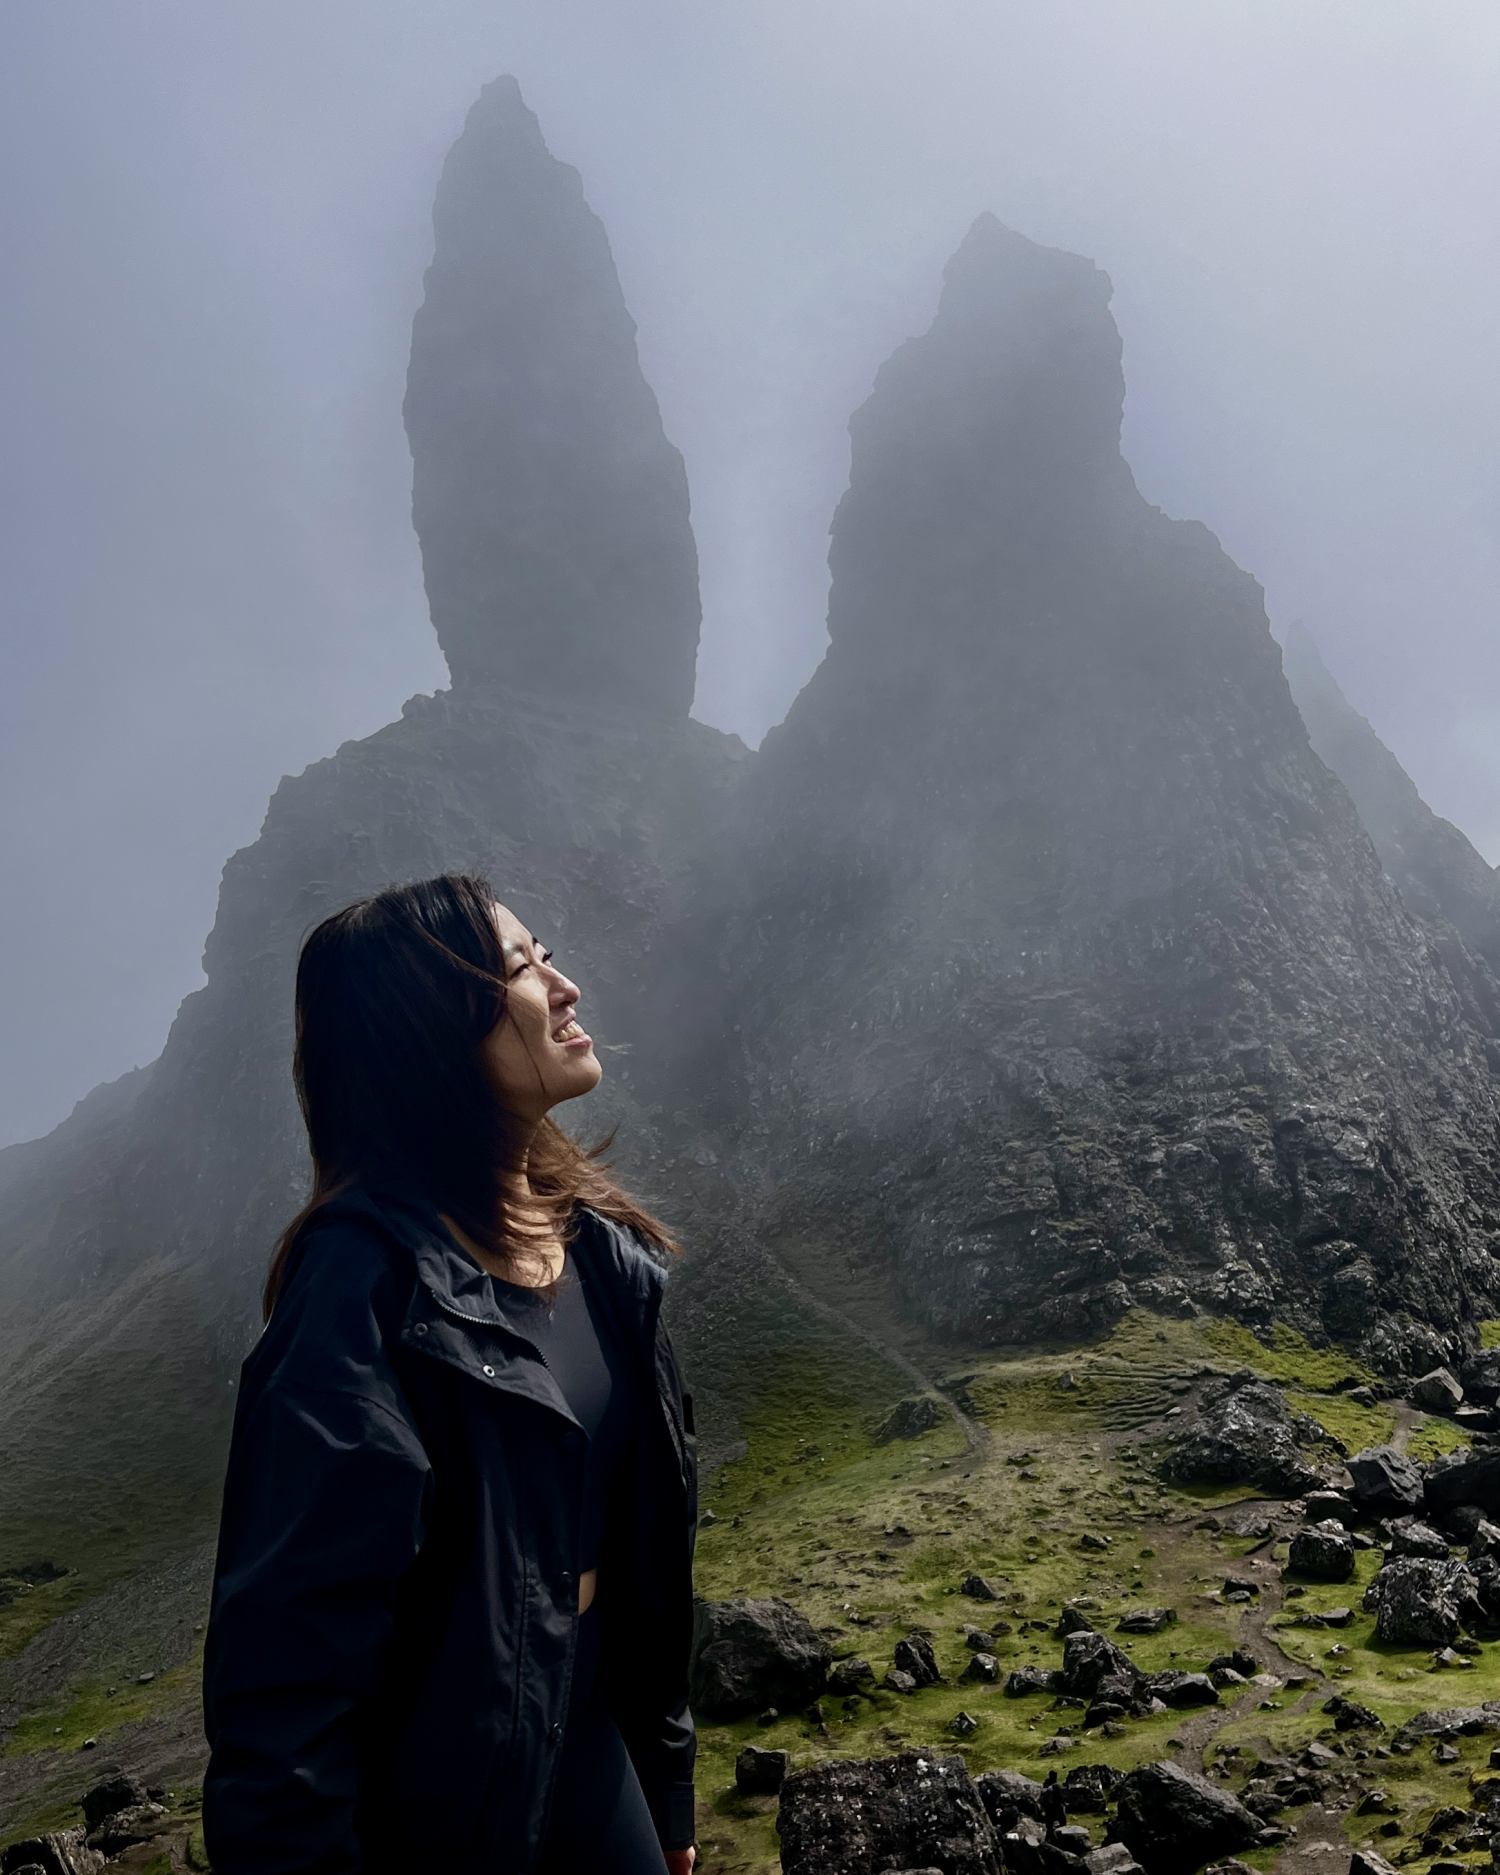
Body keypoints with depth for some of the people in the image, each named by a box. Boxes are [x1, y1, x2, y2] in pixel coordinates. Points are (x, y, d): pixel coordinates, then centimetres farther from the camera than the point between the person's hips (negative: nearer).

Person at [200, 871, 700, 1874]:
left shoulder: (601, 1248, -1)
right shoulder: (370, 1282, -24)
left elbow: (644, 1542, 6)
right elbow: (292, 1641, -24)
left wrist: (668, 1786, 12)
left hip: (590, 1762, 6)